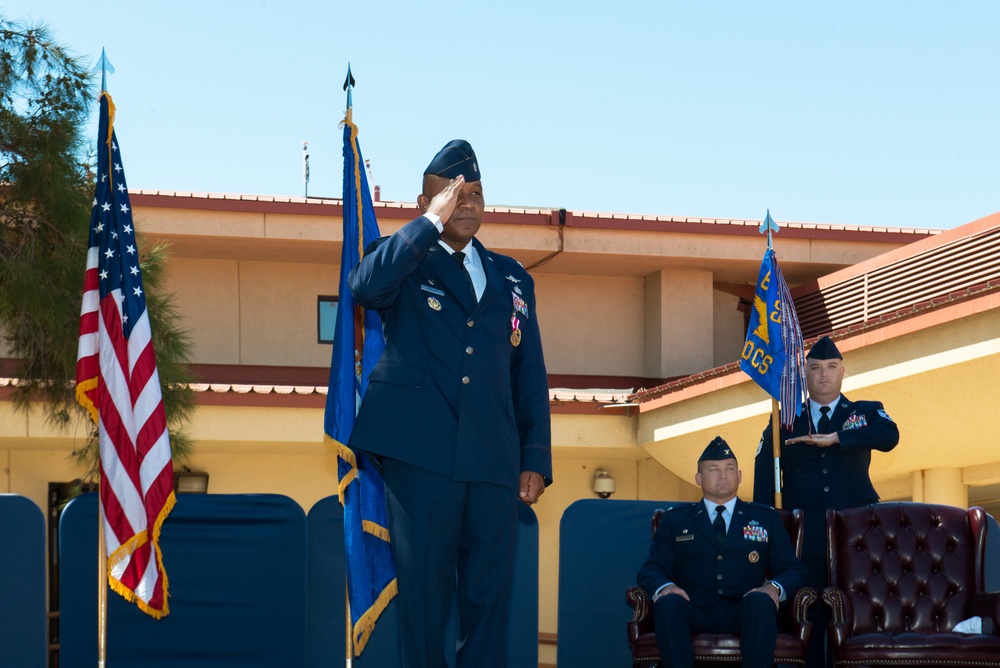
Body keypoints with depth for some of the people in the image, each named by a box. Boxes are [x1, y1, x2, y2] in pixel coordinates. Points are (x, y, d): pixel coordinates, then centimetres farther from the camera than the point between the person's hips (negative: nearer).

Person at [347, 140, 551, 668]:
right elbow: (363, 287, -19)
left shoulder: (512, 279, 18)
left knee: (490, 592, 3)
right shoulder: (404, 262, 7)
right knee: (424, 587, -2)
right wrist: (432, 223, -14)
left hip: (495, 462, 4)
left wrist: (536, 460, 8)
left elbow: (531, 377, 17)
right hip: (421, 454, -4)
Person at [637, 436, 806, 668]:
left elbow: (793, 570, 13)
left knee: (761, 601, -35)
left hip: (744, 612, 0)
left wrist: (774, 588, -12)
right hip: (694, 611, 0)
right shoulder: (675, 520, 19)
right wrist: (664, 587, -15)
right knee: (668, 603, -34)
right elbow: (651, 570, 10)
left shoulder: (766, 519, 20)